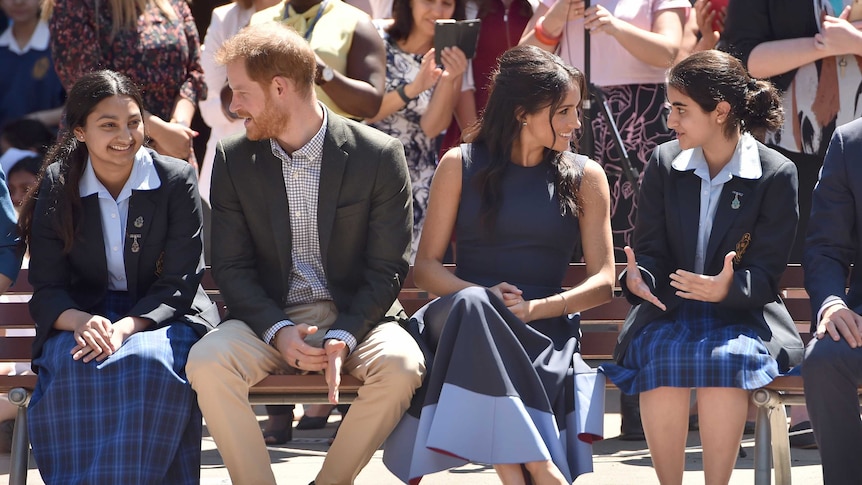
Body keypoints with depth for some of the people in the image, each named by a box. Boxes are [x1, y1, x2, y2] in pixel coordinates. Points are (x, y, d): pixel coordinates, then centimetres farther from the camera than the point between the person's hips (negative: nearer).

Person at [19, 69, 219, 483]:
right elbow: (47, 289, 0)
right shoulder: (56, 187, 2)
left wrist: (127, 326, -25)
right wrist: (84, 323, -24)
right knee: (73, 368, -34)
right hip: (84, 315, 1)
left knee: (148, 362, -37)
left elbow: (179, 283, -6)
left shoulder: (177, 180, -3)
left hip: (163, 317, -1)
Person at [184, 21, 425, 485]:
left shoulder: (380, 155, -6)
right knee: (206, 362, -29)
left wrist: (343, 337, -19)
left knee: (401, 366, -33)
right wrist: (277, 331, -16)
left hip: (355, 318, -1)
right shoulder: (233, 160, 2)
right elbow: (231, 267, 2)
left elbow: (387, 268, -4)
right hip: (270, 317, 1)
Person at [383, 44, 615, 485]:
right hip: (467, 323, 0)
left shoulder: (584, 177, 13)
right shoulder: (460, 167, 11)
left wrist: (538, 307, -11)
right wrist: (481, 296, -11)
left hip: (544, 328, 0)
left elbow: (603, 281, 7)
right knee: (471, 306, -38)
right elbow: (426, 265, 9)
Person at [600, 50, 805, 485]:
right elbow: (651, 250, 7)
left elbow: (765, 273, -5)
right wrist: (638, 278, -18)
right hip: (668, 310, 2)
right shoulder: (664, 163, 9)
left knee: (724, 357, -36)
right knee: (661, 355, -33)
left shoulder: (777, 175, -2)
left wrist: (728, 289, -28)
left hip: (741, 314, -2)